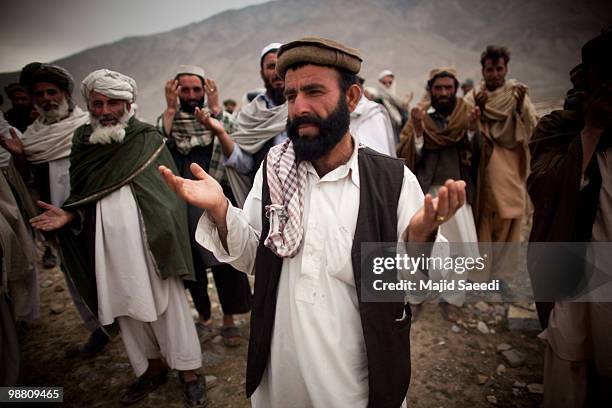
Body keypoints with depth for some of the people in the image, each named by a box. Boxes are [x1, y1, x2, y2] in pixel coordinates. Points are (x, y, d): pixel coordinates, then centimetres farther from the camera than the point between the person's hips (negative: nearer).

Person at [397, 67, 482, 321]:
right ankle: (415, 298, 17)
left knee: (463, 248, -5)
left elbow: (477, 156, 0)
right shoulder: (419, 117, 4)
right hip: (425, 192, -1)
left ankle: (451, 299, 16)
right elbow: (406, 158, -4)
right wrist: (417, 131, -18)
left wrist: (473, 130, -16)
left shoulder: (467, 115, 7)